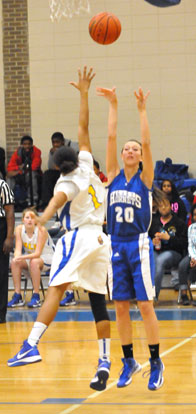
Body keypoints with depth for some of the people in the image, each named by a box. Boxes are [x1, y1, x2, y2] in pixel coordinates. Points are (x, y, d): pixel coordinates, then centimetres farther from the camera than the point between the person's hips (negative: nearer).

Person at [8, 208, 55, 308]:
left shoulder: (41, 230, -24)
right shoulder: (19, 229, -11)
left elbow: (38, 253, -28)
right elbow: (18, 249, -14)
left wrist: (22, 257, -44)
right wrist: (17, 257, -39)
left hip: (48, 257, -5)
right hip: (30, 257, 5)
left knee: (34, 261, -36)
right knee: (14, 262, -23)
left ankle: (36, 296, -31)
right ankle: (17, 296, -18)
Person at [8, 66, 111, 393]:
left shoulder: (67, 182, -3)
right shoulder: (86, 167, 11)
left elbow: (58, 198, -28)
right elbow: (83, 128, 18)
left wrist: (43, 219, -46)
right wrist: (84, 94, 20)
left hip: (78, 237, -6)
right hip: (101, 239, 6)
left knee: (56, 289, -17)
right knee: (98, 301, 7)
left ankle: (32, 344, -32)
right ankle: (104, 362, 3)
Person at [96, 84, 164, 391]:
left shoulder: (145, 178, 0)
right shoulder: (114, 176, 7)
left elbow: (147, 142, -11)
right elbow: (111, 138, 0)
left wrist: (142, 110, -15)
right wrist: (113, 106, -4)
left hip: (139, 245, -3)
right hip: (116, 247, 3)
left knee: (145, 306, -4)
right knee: (120, 308, 5)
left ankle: (156, 363, 3)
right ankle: (128, 362, 15)